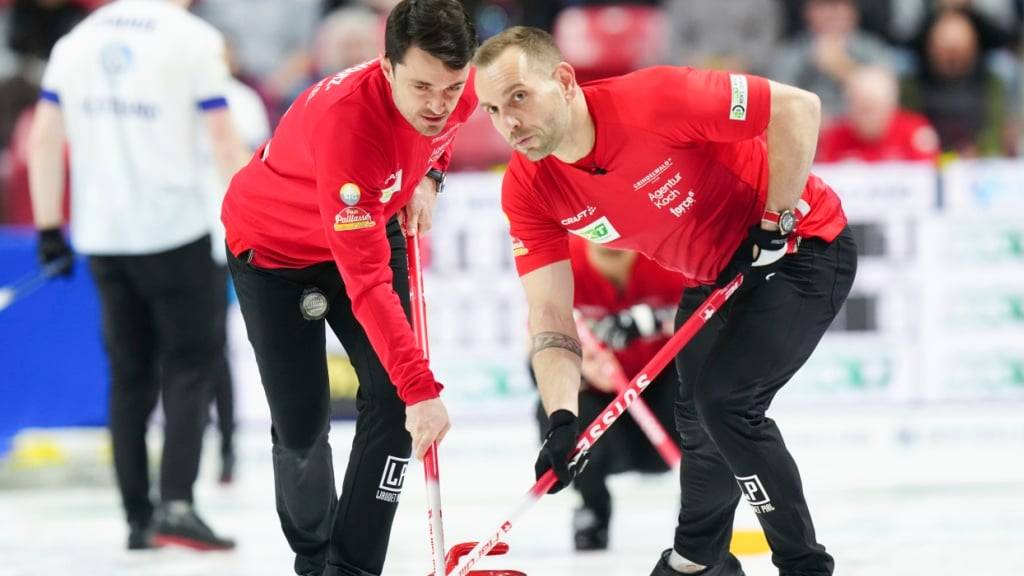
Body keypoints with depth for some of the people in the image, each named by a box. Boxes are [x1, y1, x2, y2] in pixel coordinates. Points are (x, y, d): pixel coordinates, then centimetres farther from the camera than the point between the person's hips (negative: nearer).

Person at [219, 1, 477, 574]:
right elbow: (366, 283, -46)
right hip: (274, 244, -5)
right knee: (302, 424, -3)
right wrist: (420, 385, -49)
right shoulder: (345, 123, -44)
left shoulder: (461, 87, -24)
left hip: (373, 226, 5)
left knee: (391, 399, -11)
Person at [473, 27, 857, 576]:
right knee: (698, 420, 17)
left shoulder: (653, 101, -34)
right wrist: (562, 420, -28)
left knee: (726, 401, -19)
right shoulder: (528, 189, -14)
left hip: (802, 246, -7)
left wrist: (777, 222, -24)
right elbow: (550, 315, -14)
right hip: (714, 275, 7)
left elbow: (797, 107, -28)